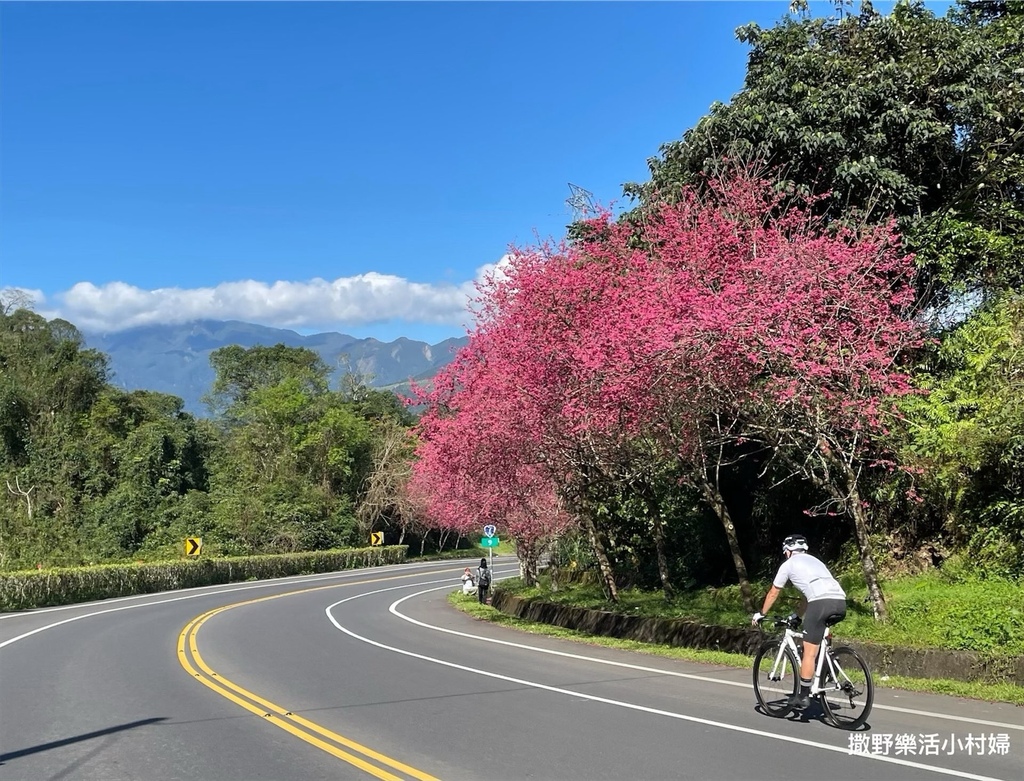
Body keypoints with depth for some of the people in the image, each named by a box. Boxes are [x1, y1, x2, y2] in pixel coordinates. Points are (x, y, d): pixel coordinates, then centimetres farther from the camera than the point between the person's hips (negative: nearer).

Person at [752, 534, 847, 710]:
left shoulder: (788, 565, 18)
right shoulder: (814, 561, 35)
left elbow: (773, 593, 27)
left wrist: (761, 614, 41)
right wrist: (800, 615, 56)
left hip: (821, 602, -6)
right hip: (840, 602, 7)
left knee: (809, 652, 1)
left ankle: (803, 697, 4)